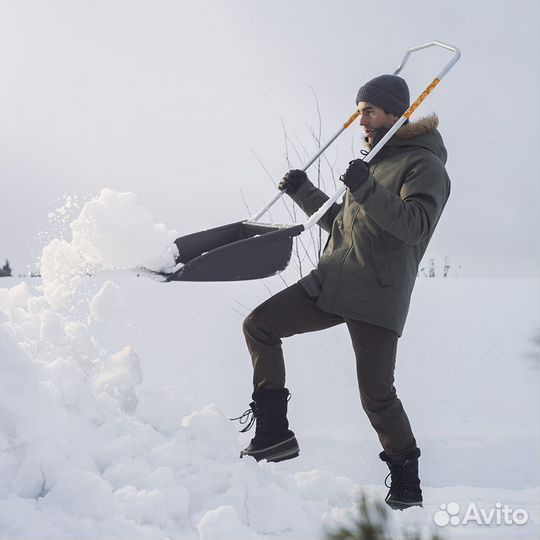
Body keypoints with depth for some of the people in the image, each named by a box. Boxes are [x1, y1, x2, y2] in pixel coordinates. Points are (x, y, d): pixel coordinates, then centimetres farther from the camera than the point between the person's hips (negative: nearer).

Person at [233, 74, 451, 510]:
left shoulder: (424, 165, -4)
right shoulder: (374, 161, 22)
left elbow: (415, 226, -21)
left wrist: (368, 190, -31)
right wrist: (304, 192, 22)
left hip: (377, 296, -8)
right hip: (331, 282, 8)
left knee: (377, 395, -7)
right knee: (259, 325, -5)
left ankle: (407, 485, 11)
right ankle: (274, 433, -3)